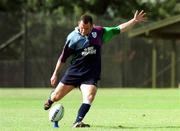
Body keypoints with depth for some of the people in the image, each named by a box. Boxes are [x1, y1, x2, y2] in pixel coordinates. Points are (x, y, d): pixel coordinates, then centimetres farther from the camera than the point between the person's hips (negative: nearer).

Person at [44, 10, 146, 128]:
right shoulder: (73, 37, -7)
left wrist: (134, 21, 0)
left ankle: (77, 122, -25)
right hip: (74, 72, -1)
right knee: (56, 97, 6)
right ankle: (50, 100, 43)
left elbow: (118, 29, 7)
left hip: (91, 74, 1)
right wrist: (55, 74, 7)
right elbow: (63, 58, 2)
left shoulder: (99, 32, -1)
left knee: (89, 97, -24)